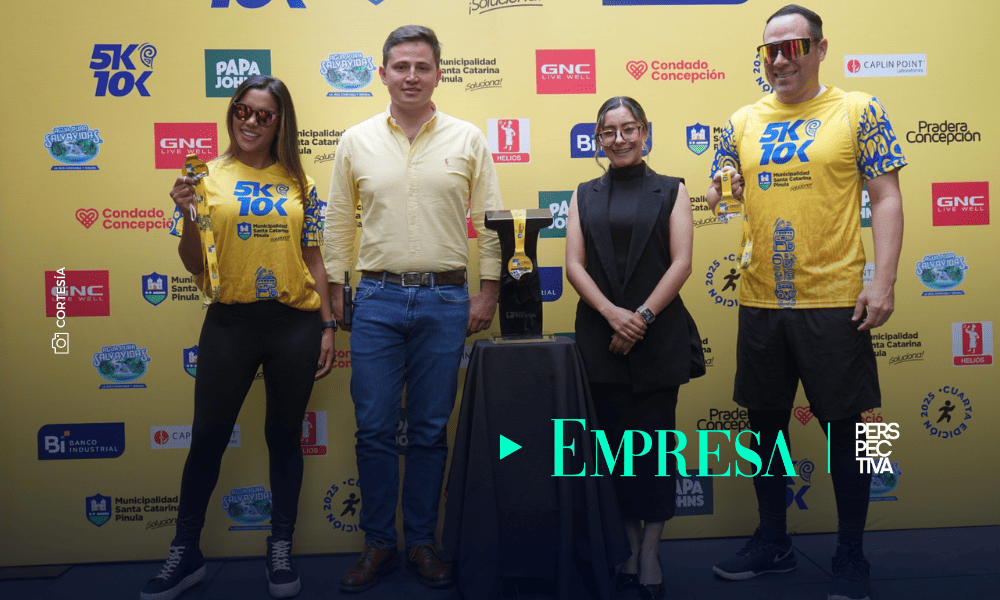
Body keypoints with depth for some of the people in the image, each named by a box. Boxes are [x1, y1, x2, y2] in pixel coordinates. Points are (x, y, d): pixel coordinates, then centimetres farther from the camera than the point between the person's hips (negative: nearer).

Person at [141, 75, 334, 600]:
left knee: (285, 435, 11)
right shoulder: (210, 177, 2)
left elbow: (313, 258, 9)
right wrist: (188, 215, -15)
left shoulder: (297, 181, 7)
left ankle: (281, 551, 25)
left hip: (295, 323, 1)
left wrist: (327, 325, 4)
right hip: (229, 322, -1)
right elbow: (194, 265, 2)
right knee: (207, 436, 7)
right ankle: (185, 554, 24)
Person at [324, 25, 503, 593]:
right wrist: (336, 290, 8)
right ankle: (379, 544, 20)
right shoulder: (357, 141, 7)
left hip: (446, 301, -1)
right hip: (377, 299, 1)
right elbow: (339, 222, 11)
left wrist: (489, 292, 0)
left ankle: (423, 541, 22)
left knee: (431, 431, 7)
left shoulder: (468, 139, 4)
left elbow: (491, 221, 5)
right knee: (375, 430, 4)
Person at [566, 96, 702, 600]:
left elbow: (681, 261, -2)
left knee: (654, 439, 0)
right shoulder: (585, 195, 12)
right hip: (600, 336, 2)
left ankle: (651, 551, 13)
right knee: (616, 440, 6)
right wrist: (612, 313, -12)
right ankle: (629, 546, 19)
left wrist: (642, 315, -13)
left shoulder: (671, 191, 7)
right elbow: (575, 264, 3)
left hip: (659, 336, -1)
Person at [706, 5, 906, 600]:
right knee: (766, 421, 12)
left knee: (844, 426, 5)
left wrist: (884, 280, -12)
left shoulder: (857, 110, 0)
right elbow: (720, 192, 18)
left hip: (834, 302, -4)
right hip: (760, 302, 4)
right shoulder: (744, 120, 10)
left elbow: (886, 197, -3)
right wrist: (720, 193, -5)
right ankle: (773, 542, 30)